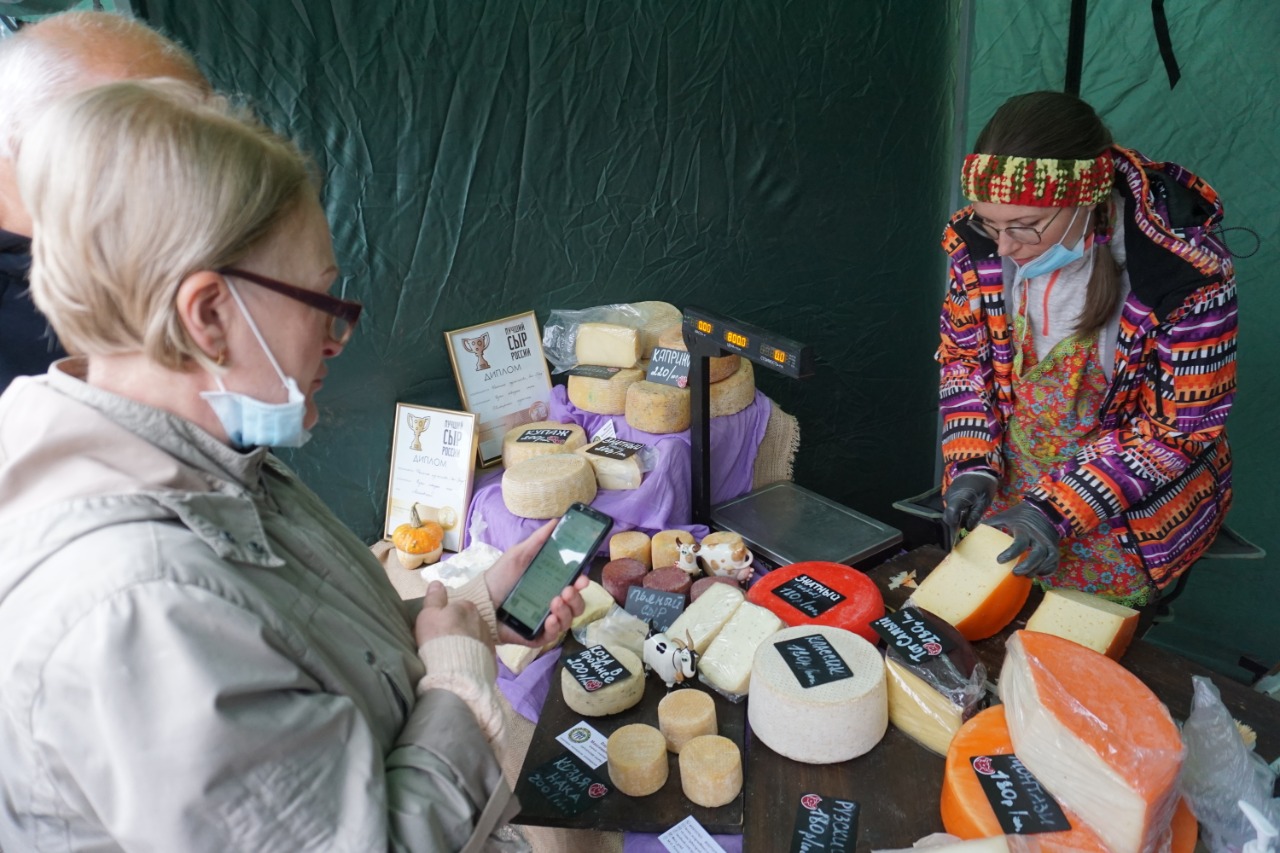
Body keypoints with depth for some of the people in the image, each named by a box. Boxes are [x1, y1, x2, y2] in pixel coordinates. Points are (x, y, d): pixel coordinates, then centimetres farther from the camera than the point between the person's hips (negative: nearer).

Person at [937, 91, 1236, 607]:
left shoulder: (1188, 273, -27)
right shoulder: (980, 241, -15)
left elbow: (1179, 427, -19)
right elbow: (961, 355, -1)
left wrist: (1056, 508, -25)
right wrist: (971, 466, -12)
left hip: (1141, 487, -3)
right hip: (1011, 467, 4)